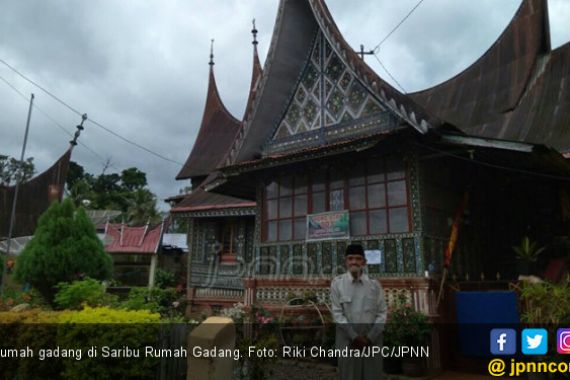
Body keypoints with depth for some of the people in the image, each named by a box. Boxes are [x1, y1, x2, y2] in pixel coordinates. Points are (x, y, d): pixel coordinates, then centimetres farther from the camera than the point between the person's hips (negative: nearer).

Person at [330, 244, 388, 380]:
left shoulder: (374, 284, 3)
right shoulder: (337, 283, -2)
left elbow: (382, 313, 2)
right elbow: (337, 313, -5)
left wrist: (370, 338, -8)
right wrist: (354, 337, -11)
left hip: (372, 339, 2)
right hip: (348, 339, -1)